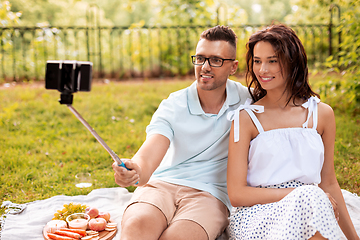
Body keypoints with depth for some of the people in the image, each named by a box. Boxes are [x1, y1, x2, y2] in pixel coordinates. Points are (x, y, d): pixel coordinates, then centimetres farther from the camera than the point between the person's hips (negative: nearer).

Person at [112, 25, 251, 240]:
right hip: (162, 184, 0)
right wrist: (134, 170, -42)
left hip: (210, 192, 0)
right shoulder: (173, 106, -2)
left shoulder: (247, 100, 1)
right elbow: (149, 155, -17)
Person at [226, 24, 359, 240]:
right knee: (310, 198, -34)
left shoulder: (322, 114, 9)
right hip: (257, 217, -3)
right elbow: (237, 194, -5)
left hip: (307, 211, 4)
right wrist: (302, 195, -12)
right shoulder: (246, 118, -1)